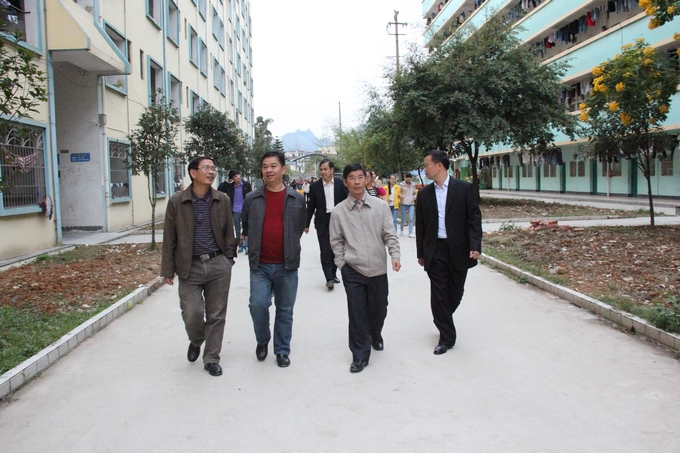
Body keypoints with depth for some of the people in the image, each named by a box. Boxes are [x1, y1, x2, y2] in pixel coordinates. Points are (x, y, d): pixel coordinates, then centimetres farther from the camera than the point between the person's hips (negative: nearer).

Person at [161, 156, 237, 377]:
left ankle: (211, 358, 22)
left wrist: (228, 261, 7)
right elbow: (169, 238, 1)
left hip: (218, 266, 2)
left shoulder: (223, 200, 3)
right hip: (190, 267, -1)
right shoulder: (177, 201, -2)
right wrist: (168, 269, 0)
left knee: (216, 315, 6)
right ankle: (196, 341, 30)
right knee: (192, 313, -5)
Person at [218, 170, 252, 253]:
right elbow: (219, 190, 2)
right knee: (238, 230, 10)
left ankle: (246, 245, 8)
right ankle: (240, 246, 21)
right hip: (235, 211, 2)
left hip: (245, 210, -2)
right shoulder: (230, 186, 2)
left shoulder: (246, 184, -3)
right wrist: (226, 182, -6)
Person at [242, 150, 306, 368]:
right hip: (260, 265, 0)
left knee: (285, 310, 8)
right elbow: (246, 227, 16)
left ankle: (282, 350, 25)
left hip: (287, 265, 0)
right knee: (258, 305, -7)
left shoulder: (296, 199, 1)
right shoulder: (252, 199, 1)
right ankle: (262, 341, 21)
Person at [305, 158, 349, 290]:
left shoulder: (341, 183, 0)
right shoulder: (315, 186, 0)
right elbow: (310, 206, 4)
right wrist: (306, 224, 4)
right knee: (325, 251, -5)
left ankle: (333, 274, 25)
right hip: (322, 222, -1)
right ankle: (329, 279, -5)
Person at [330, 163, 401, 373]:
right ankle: (360, 355, 16)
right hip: (352, 270, -1)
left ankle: (376, 336, 45)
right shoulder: (339, 211, -2)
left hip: (378, 268, 1)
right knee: (356, 313, 2)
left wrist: (395, 255, -13)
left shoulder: (381, 206, -1)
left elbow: (389, 235, 0)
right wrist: (342, 263, -2)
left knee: (378, 309, 14)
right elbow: (336, 241, 5)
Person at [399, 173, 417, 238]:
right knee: (403, 218, 4)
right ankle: (401, 230, 26)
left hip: (411, 203, 2)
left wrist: (414, 198, 1)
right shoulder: (401, 184, 0)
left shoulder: (413, 185, 12)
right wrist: (400, 195, -19)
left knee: (411, 218, -7)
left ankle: (410, 233, -7)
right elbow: (398, 192, 3)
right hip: (404, 203, -2)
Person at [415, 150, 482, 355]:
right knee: (438, 295, 2)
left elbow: (474, 218, -4)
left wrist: (475, 245, -13)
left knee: (455, 293, 10)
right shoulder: (424, 194, 5)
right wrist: (421, 253, 7)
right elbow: (420, 226, 8)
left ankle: (443, 320, 39)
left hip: (459, 250, -1)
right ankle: (446, 337, 13)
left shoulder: (464, 188, -3)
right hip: (434, 251, 2)